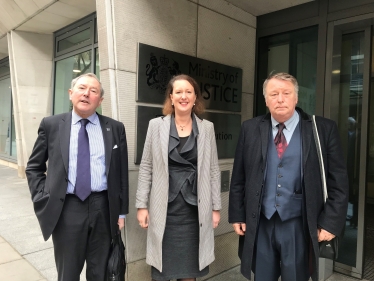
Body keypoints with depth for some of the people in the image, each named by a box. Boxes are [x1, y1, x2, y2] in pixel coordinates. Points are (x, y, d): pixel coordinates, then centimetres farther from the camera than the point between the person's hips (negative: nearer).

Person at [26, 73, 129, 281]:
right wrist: (44, 199, -3)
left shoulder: (115, 128, 2)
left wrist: (121, 211, 3)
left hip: (103, 208, 1)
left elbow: (122, 172, 4)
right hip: (66, 209, 0)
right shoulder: (51, 125, 2)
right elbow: (33, 168, 9)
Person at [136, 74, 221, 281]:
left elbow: (213, 170, 5)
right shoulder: (156, 125, 0)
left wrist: (216, 207, 4)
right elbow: (146, 167, 1)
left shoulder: (207, 128, 3)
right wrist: (142, 205, -2)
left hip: (195, 209, 1)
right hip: (164, 208, -1)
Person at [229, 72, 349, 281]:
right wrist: (237, 215, 3)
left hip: (299, 226, -1)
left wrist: (331, 222, -6)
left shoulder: (324, 129, -5)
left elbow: (338, 182, -2)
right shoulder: (251, 129, 0)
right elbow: (239, 178, 4)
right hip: (260, 225, 2)